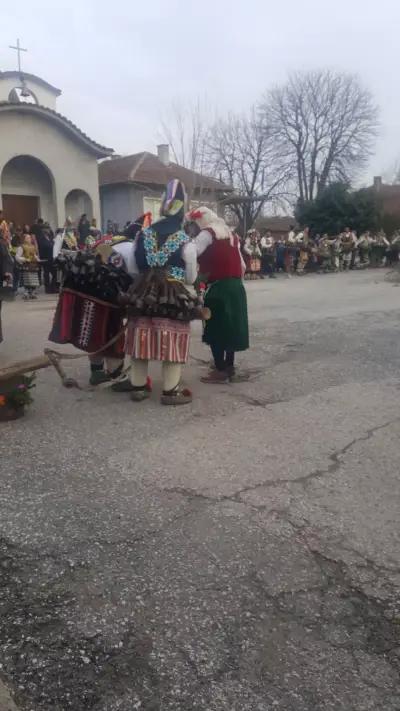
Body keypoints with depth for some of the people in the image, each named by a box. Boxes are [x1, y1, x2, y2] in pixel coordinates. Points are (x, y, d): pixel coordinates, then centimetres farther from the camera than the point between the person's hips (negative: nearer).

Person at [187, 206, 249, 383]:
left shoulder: (207, 234, -7)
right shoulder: (230, 234, 17)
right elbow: (242, 265, 19)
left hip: (218, 288, -8)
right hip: (235, 286, 8)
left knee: (216, 328, -1)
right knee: (230, 327, 14)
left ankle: (220, 371, 2)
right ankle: (229, 367, 22)